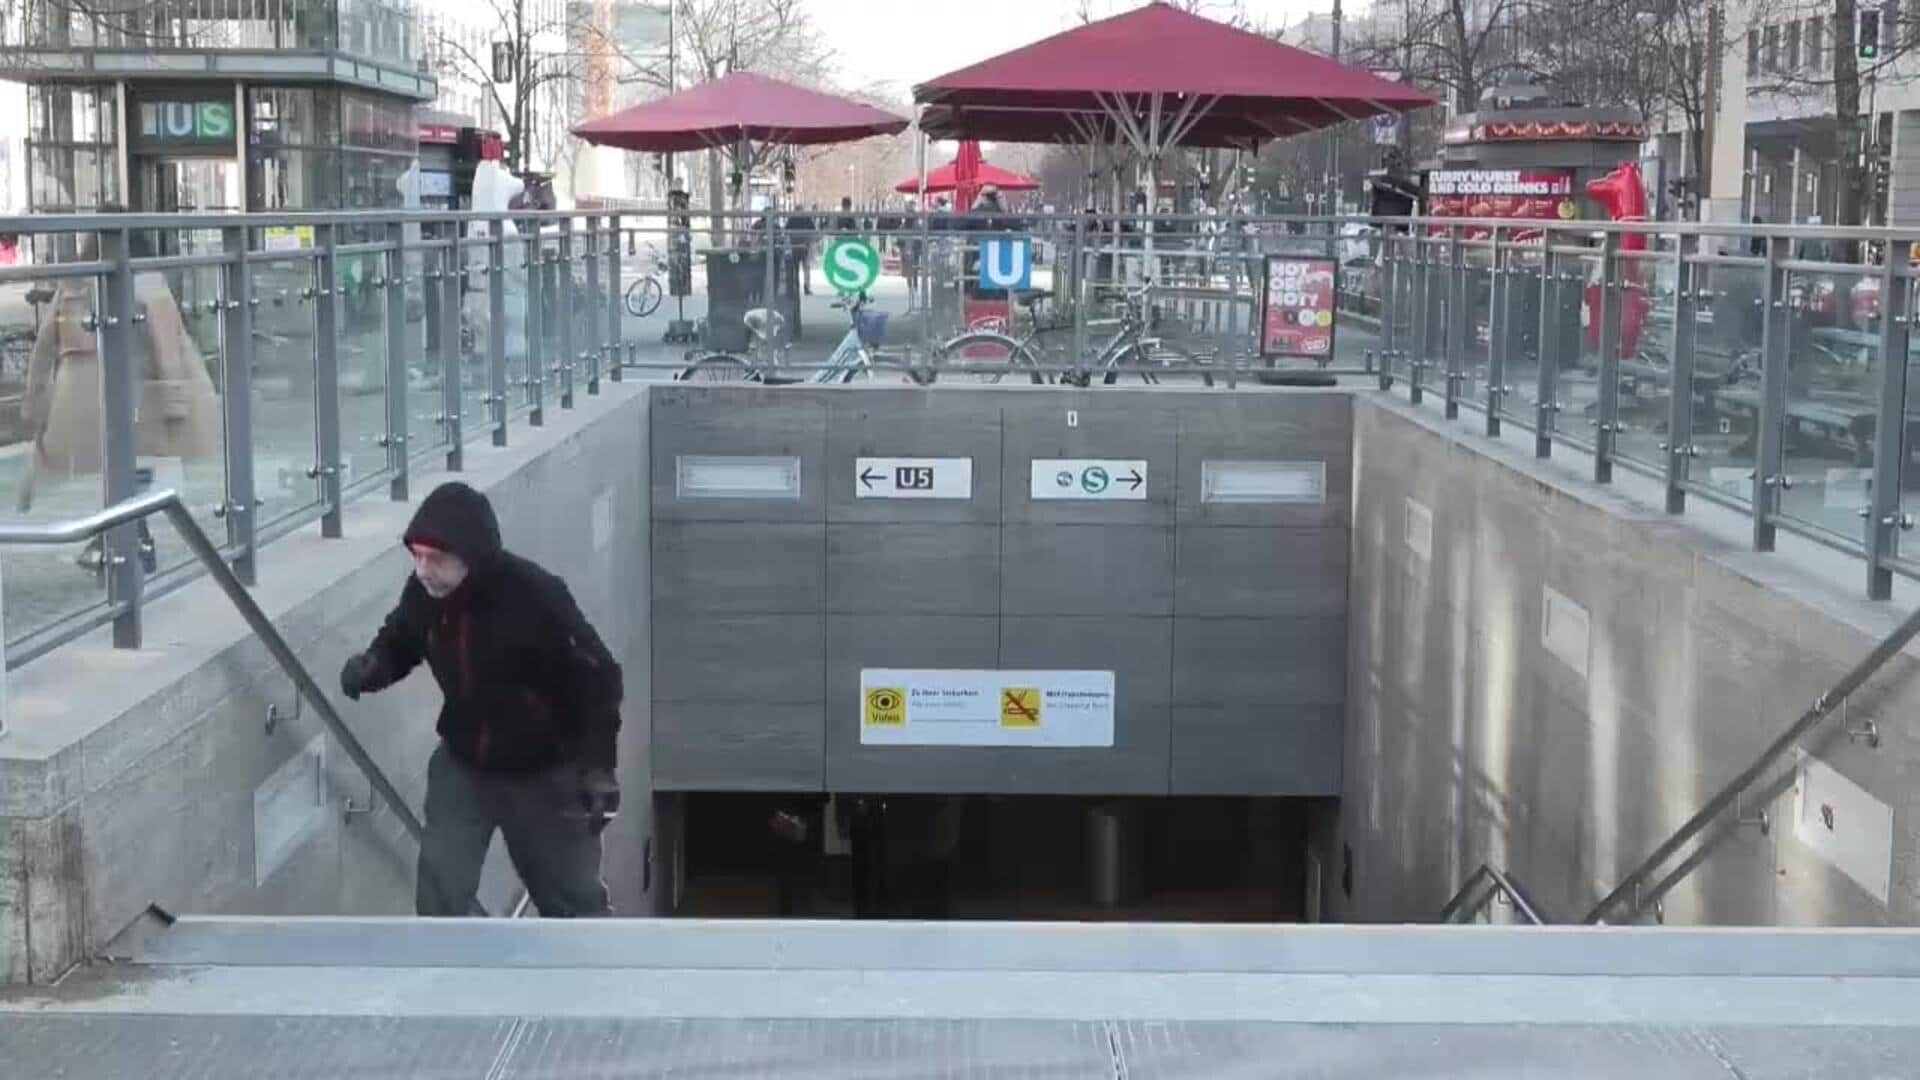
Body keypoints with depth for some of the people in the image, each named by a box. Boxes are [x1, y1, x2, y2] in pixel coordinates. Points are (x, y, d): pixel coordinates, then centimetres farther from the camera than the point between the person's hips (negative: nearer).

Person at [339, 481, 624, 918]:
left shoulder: (536, 596, -30)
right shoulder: (422, 594, -15)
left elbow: (597, 678, -20)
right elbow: (400, 642, 7)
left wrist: (598, 769, -22)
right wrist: (373, 665, -17)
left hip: (545, 773, -4)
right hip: (463, 764, 4)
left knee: (573, 897, 11)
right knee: (438, 892, -5)